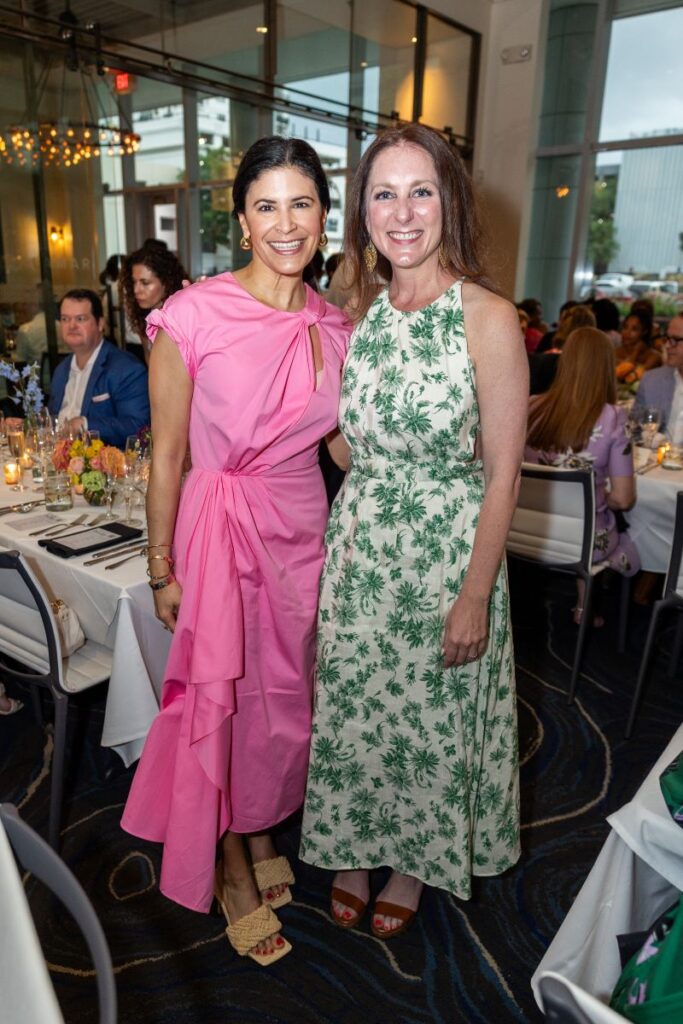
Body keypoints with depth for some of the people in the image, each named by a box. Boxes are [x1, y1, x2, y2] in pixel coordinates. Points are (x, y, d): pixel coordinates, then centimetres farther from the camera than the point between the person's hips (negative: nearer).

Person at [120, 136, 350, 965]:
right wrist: (161, 567, -6)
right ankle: (230, 863, 37)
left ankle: (264, 831, 47)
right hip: (218, 526, -5)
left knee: (287, 691, 18)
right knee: (222, 695, 11)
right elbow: (165, 455, -9)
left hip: (304, 527, 5)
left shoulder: (335, 328, 1)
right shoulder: (193, 316, -14)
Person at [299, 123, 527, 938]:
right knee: (349, 709, 16)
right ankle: (351, 848, 42)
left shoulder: (488, 318, -12)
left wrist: (474, 596, -13)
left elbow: (502, 474, -12)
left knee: (430, 719, 14)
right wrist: (350, 528, 3)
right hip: (357, 544, 5)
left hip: (447, 549, -4)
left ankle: (414, 862, 42)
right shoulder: (361, 313, 4)